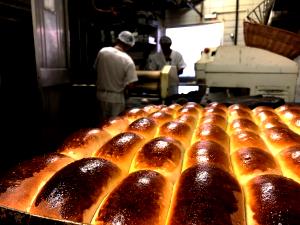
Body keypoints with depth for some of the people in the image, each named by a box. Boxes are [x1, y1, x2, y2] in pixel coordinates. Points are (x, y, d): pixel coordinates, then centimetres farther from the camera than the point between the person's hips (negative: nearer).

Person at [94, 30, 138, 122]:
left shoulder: (102, 51, -6)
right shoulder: (128, 60, -17)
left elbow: (95, 69, 6)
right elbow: (130, 84, -17)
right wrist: (121, 87, 4)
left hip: (101, 95, 4)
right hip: (116, 98, -4)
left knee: (103, 123, 19)